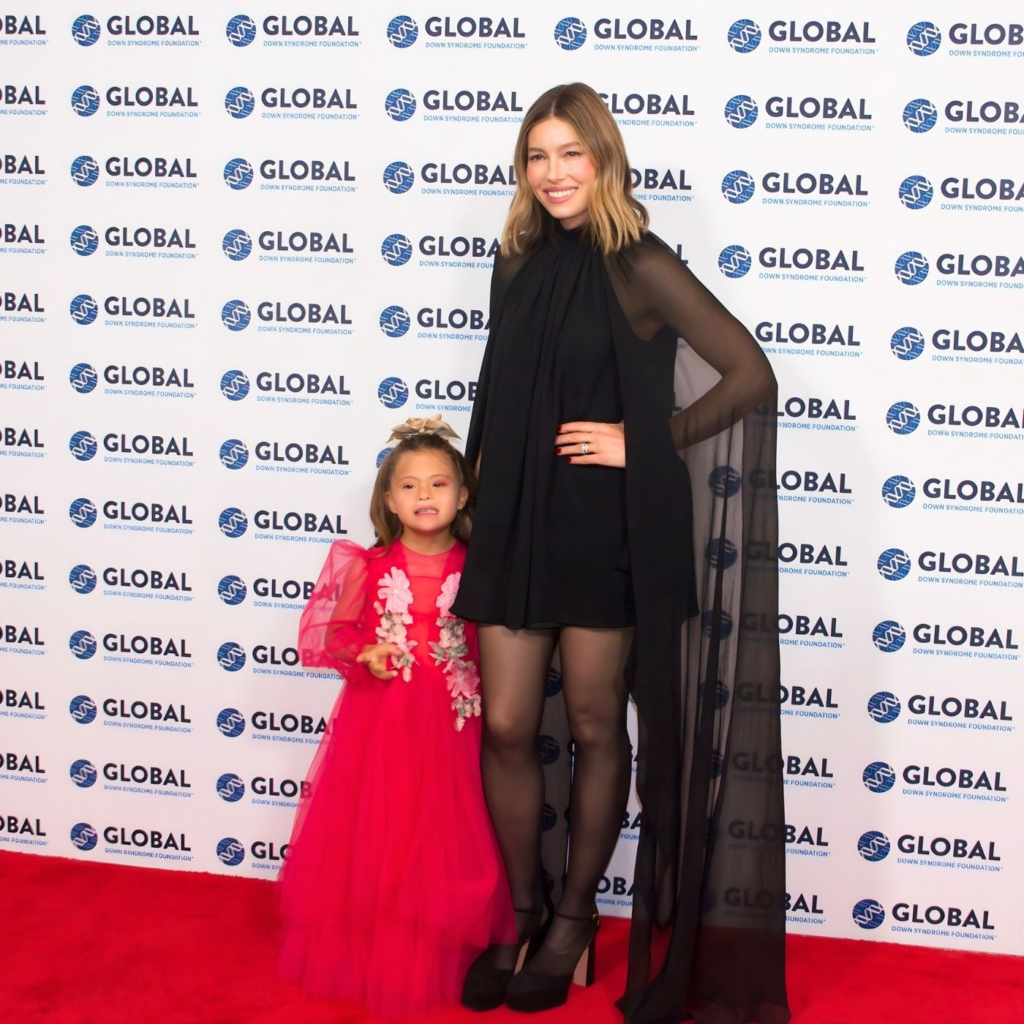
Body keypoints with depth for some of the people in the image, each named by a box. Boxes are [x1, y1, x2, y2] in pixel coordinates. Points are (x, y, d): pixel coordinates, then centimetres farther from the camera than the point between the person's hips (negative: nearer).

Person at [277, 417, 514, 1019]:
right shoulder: (369, 567, 0)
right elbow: (336, 632, 4)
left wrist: (484, 696, -11)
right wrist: (365, 654, -14)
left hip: (448, 726, 0)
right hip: (376, 721, 1)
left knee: (441, 849, 4)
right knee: (368, 842, 7)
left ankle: (436, 962, 21)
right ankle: (363, 956, 25)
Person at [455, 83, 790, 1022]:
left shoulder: (638, 267, -8)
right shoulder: (521, 264, 9)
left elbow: (751, 376, -11)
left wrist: (651, 441, -12)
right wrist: (487, 493, 10)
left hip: (604, 526, -5)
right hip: (515, 520, 5)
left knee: (594, 728, 8)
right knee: (506, 726, 5)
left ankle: (574, 918, 25)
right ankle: (524, 915, 24)